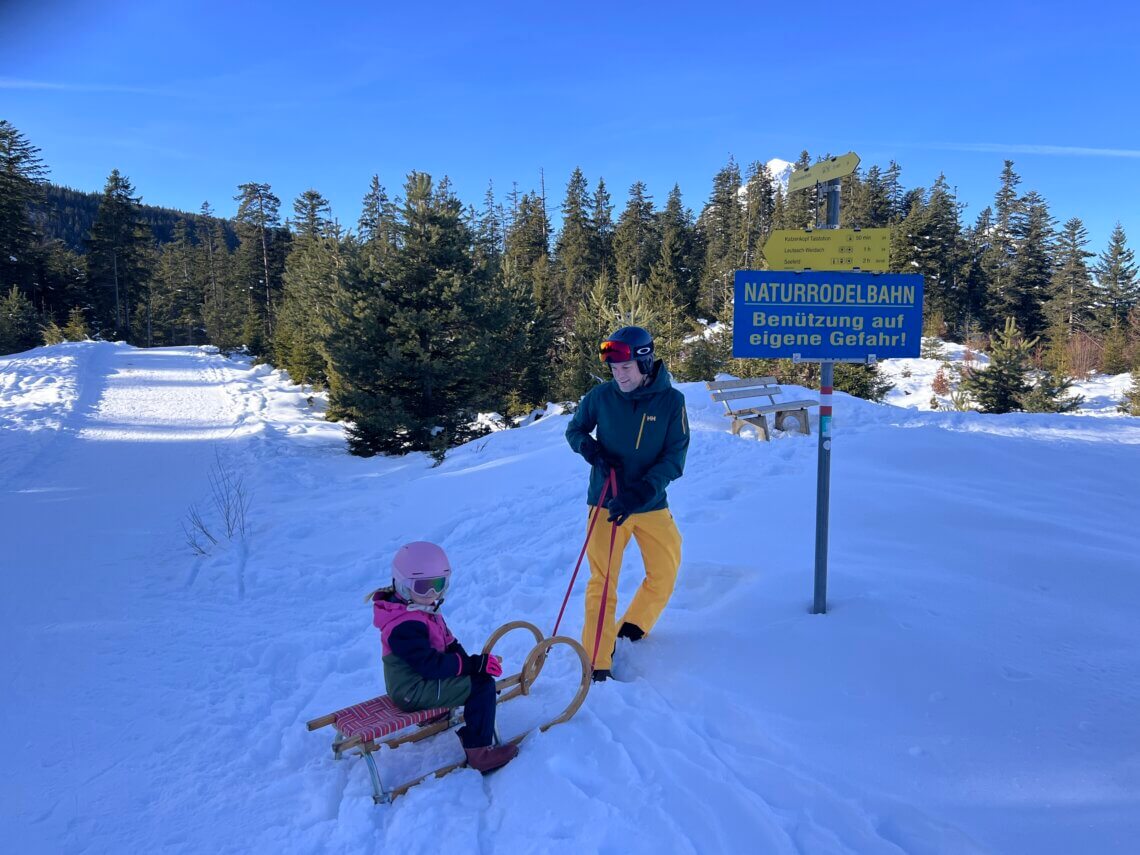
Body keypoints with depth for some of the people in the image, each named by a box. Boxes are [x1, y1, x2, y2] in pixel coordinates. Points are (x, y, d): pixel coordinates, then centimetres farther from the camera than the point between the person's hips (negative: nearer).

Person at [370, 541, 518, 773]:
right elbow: (430, 664, -28)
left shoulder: (424, 611, 10)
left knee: (480, 678, 16)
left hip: (420, 683, 10)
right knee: (483, 687, -15)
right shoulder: (405, 626, -25)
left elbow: (449, 644, 11)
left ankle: (469, 732, 22)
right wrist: (475, 664, -25)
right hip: (415, 691, -10)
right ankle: (478, 752, -11)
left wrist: (471, 662, -6)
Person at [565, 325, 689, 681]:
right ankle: (597, 662, 6)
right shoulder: (601, 396, -6)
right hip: (606, 503, -1)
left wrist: (640, 492, -23)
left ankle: (633, 628, 36)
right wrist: (592, 450, -13)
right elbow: (574, 430, 9)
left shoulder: (671, 401, -9)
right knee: (602, 582, -2)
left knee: (664, 575, 10)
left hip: (652, 505, 1)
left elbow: (674, 458, -11)